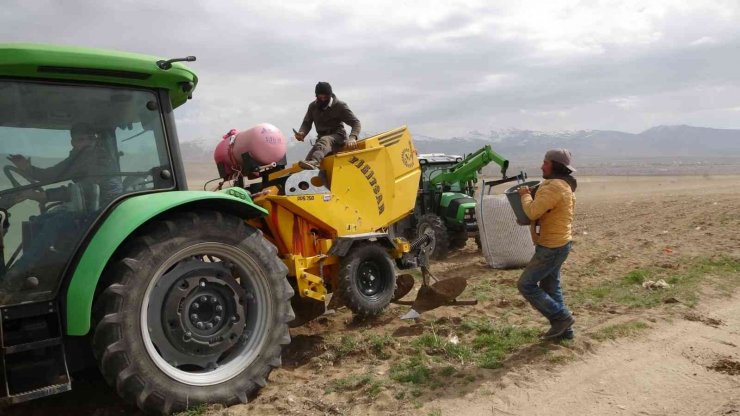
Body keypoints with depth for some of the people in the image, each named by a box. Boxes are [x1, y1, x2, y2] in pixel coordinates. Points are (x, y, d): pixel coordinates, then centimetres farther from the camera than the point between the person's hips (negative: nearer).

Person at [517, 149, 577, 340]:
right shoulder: (564, 185, 13)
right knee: (550, 287, 16)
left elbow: (533, 212, -26)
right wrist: (532, 195, 8)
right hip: (557, 244, 10)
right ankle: (563, 329, 23)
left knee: (526, 284, -4)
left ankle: (561, 317, 2)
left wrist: (525, 195, -9)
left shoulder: (554, 186, -21)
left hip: (551, 247, -10)